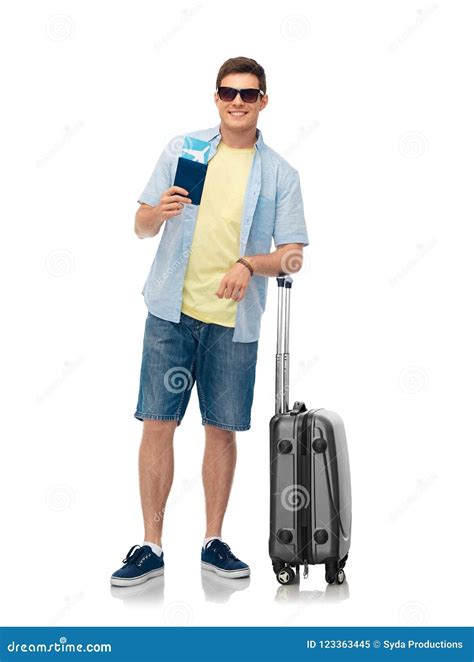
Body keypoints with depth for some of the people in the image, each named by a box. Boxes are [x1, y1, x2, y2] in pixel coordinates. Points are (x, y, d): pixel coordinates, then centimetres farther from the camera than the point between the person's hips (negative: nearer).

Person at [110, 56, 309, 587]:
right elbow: (141, 226, 8)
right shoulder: (182, 149, 7)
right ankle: (151, 546, 10)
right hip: (172, 310, 0)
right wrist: (158, 212, -15)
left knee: (222, 430, 7)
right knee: (158, 424, -1)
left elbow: (292, 254, 0)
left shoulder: (280, 174, 4)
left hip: (234, 321, 0)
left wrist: (250, 265, -19)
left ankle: (213, 542, 21)